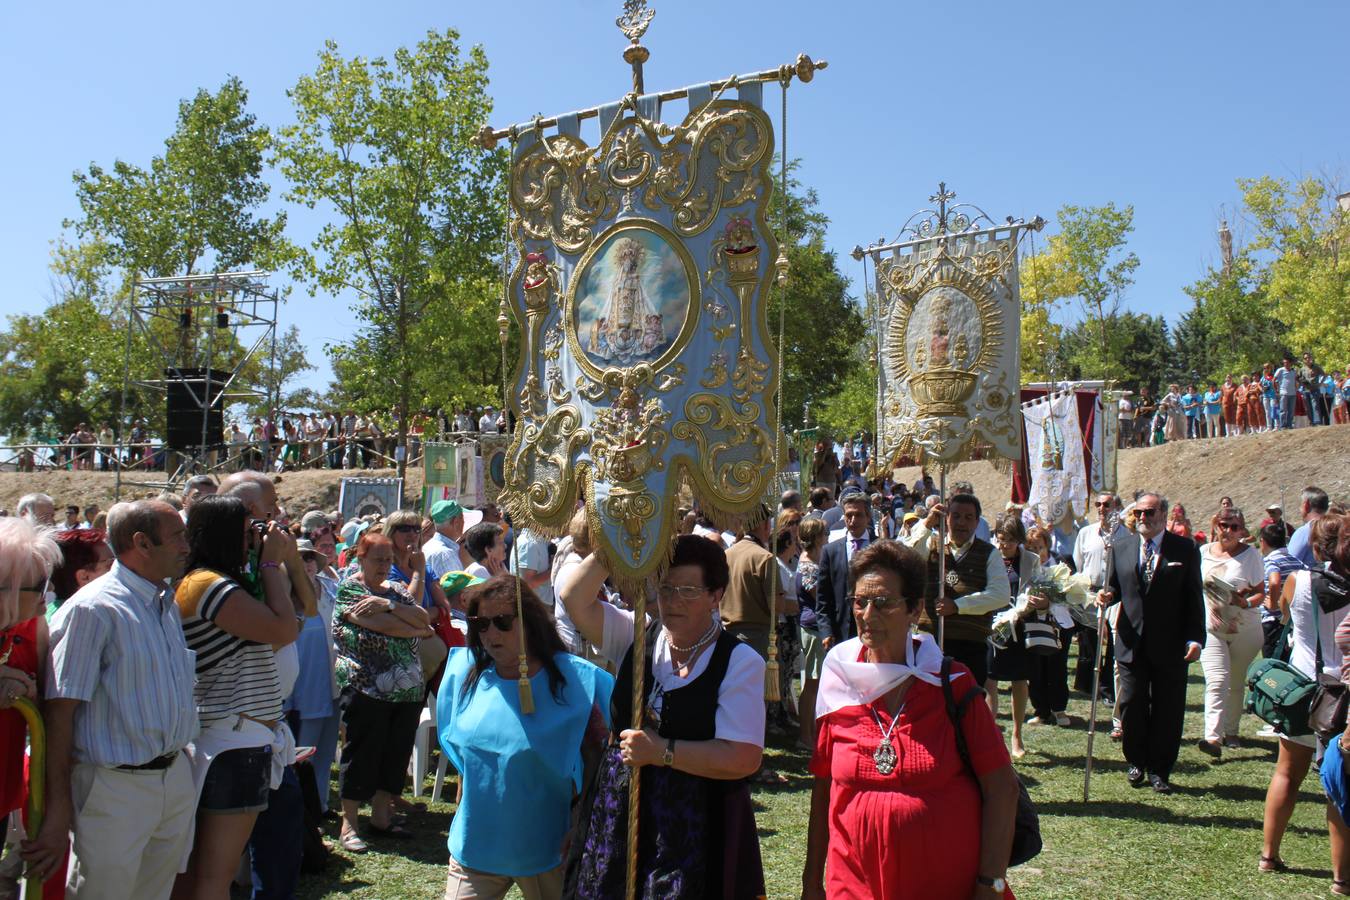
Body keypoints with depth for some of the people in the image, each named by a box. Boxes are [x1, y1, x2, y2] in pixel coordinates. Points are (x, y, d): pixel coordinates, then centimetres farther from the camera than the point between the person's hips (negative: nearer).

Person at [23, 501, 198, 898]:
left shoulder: (168, 605, 10)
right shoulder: (93, 609, -15)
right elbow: (59, 712, -17)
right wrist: (59, 811, -17)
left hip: (176, 778, 7)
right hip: (116, 790, -7)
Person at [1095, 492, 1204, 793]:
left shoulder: (1185, 549, -1)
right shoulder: (1120, 546, 7)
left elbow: (1194, 598, -2)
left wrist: (1195, 638, -9)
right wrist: (1107, 595, -10)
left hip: (1170, 645, -2)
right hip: (1132, 642, 2)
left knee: (1167, 709, 5)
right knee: (1132, 706, 6)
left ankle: (1159, 769, 19)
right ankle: (1137, 763, 24)